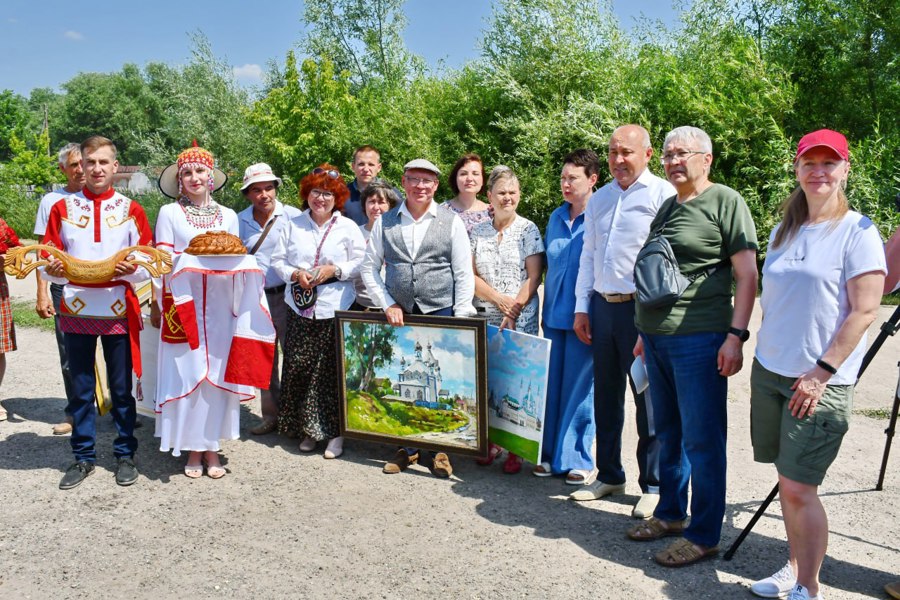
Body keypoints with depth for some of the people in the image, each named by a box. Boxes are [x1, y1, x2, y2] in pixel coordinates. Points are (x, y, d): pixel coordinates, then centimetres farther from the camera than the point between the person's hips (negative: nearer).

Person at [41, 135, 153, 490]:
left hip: (119, 311, -1)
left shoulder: (131, 210, 2)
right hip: (76, 311, 1)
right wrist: (53, 270, -16)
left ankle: (125, 455, 20)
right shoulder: (62, 208, 5)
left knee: (121, 388, 7)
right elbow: (51, 264, 6)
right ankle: (83, 457, 23)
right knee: (80, 389, 10)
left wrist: (132, 270, -20)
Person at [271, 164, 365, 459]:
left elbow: (362, 263, 3)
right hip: (300, 310, 3)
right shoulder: (293, 226, 12)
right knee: (299, 369, 1)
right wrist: (295, 274, -7)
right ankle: (307, 428, 15)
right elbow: (277, 260, 12)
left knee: (332, 370, -2)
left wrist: (334, 270, -11)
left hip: (336, 310, -2)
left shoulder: (348, 227, 6)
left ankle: (335, 431, 9)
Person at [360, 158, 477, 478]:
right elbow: (369, 267, 9)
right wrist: (388, 304, -2)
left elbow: (464, 275, 1)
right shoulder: (385, 222, 7)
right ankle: (407, 448, 22)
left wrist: (460, 321, -5)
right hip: (399, 316, 2)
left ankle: (441, 451, 17)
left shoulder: (452, 222, 2)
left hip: (441, 314, -2)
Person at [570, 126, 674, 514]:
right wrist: (582, 307, 13)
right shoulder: (599, 199, 16)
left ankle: (654, 486, 16)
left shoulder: (663, 194, -4)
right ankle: (609, 476, 28)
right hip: (602, 306, 6)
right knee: (605, 396, 14)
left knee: (649, 399, 2)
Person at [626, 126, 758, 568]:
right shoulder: (665, 207, 17)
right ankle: (670, 514, 31)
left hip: (699, 340, -8)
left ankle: (703, 536, 12)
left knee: (701, 440, 0)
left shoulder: (726, 202, -5)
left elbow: (747, 274, -10)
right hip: (657, 340, 8)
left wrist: (736, 335, -17)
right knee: (668, 433, 17)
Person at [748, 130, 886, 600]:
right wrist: (762, 359, 14)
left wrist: (822, 372, -15)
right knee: (786, 481, 13)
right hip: (769, 373, 6)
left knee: (798, 487, -6)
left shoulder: (857, 231, -6)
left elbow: (864, 311, -12)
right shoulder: (783, 231, 12)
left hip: (820, 383, -6)